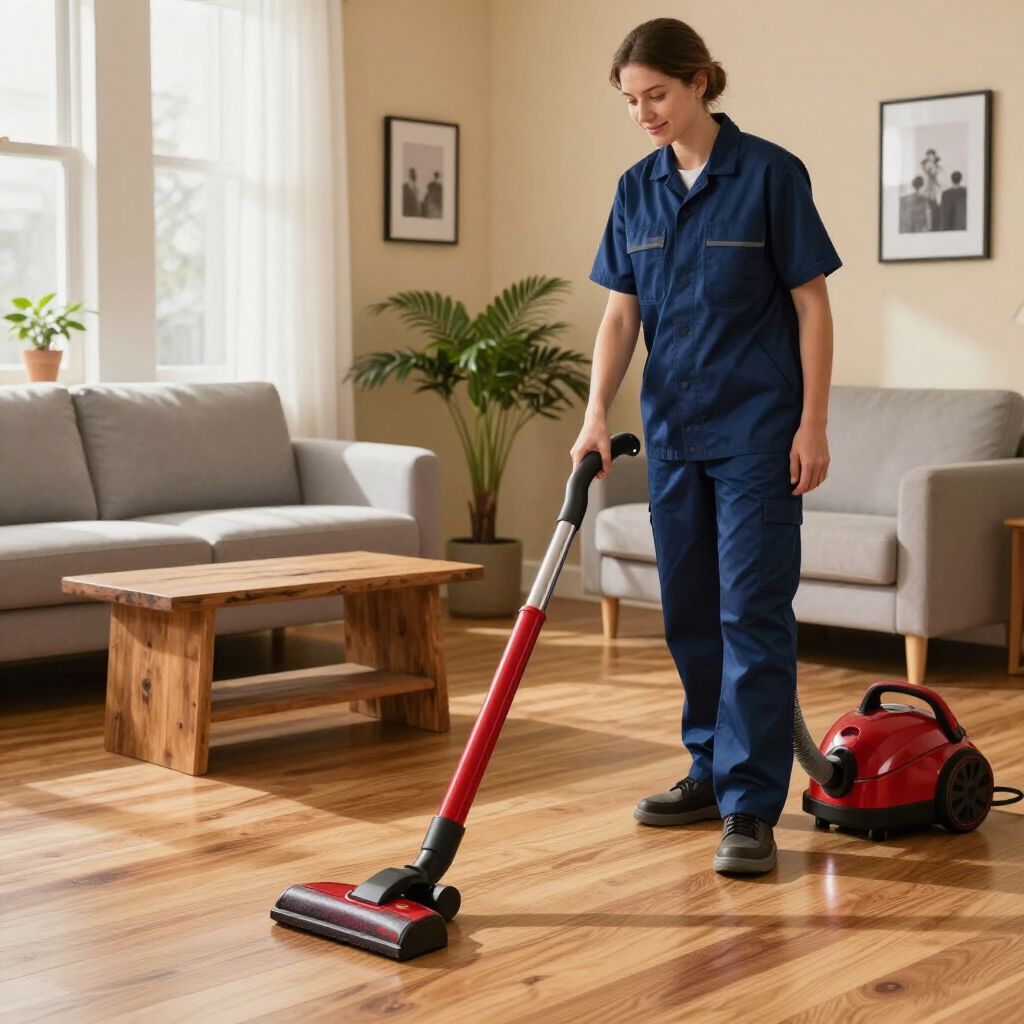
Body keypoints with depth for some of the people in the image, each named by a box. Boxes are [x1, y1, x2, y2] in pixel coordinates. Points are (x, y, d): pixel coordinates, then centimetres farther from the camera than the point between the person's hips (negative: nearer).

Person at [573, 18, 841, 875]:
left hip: (756, 428, -6)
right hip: (674, 427, 6)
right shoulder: (638, 192, 8)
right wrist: (598, 414, -6)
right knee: (689, 610, 12)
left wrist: (813, 425, -12)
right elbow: (621, 316, 7)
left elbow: (812, 305, -8)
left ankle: (751, 809, -6)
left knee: (753, 610, -9)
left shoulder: (769, 174, -8)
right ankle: (712, 773, 26)